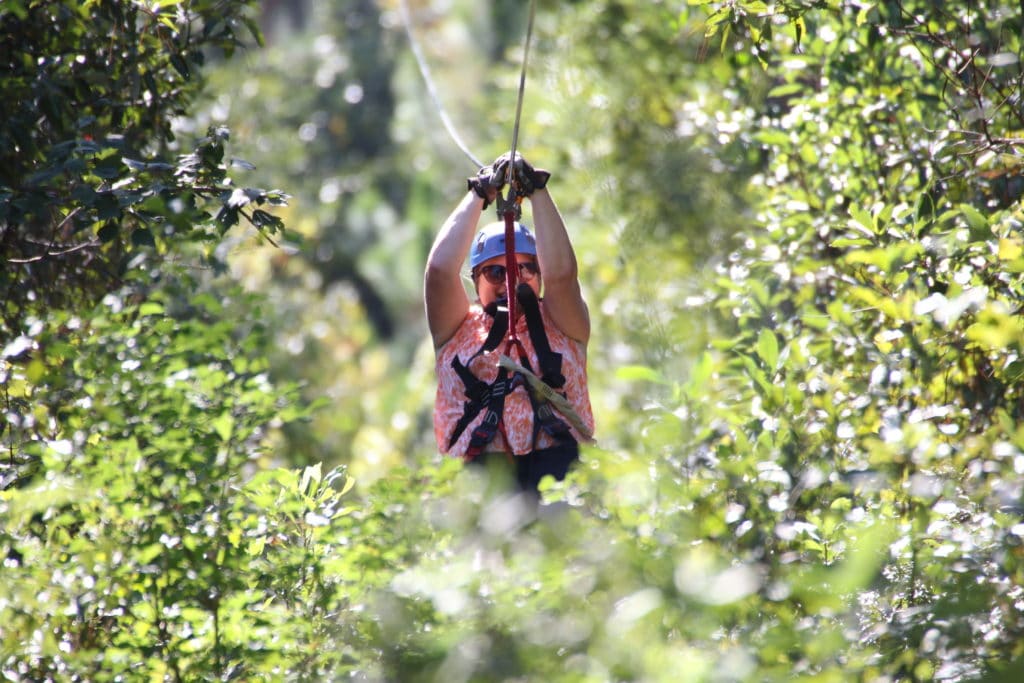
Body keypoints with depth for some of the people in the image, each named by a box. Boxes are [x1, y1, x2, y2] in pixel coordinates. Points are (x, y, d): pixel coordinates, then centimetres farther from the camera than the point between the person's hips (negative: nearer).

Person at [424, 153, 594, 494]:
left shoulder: (560, 326, 18)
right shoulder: (458, 330, 19)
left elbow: (561, 273, 1)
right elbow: (440, 269, 4)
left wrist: (537, 191, 3)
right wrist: (479, 195, 7)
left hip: (556, 472, 0)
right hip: (476, 476, 0)